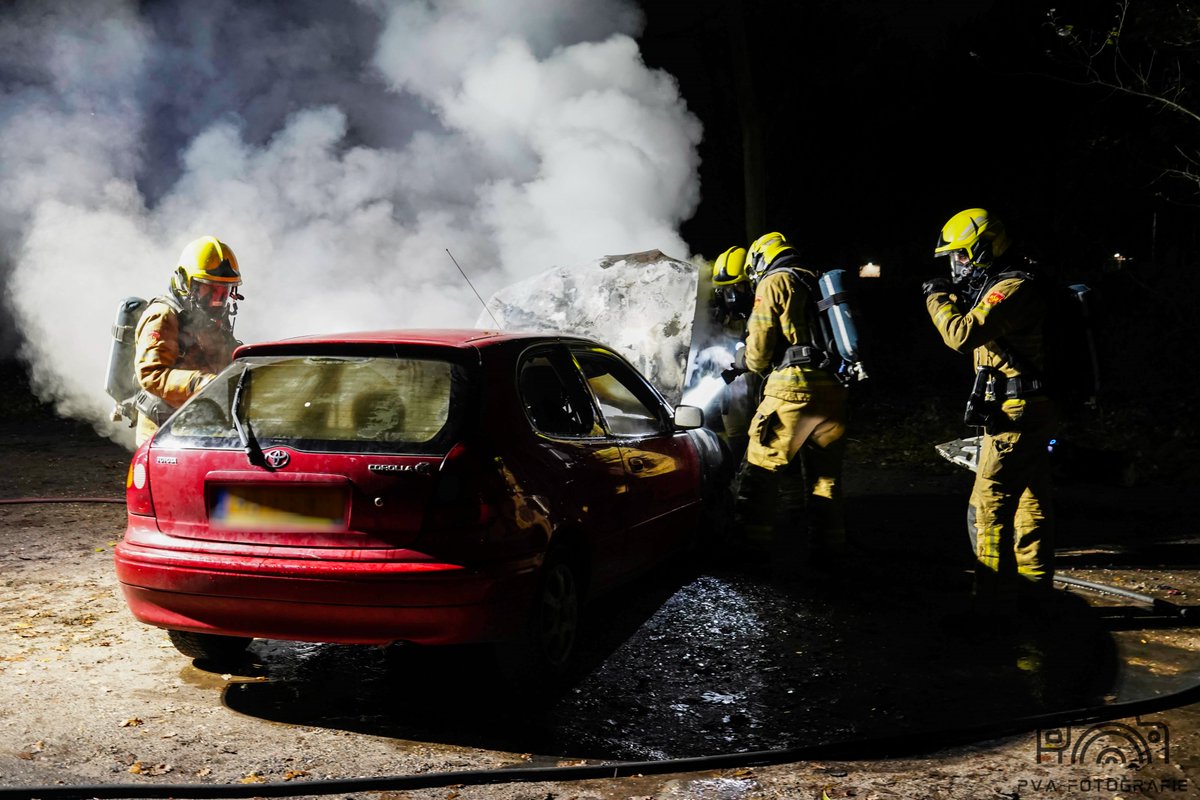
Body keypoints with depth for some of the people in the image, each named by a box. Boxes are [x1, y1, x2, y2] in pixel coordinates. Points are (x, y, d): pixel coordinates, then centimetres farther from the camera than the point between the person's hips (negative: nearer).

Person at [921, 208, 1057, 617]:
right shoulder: (1010, 285, 16)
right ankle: (1033, 583, 31)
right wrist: (957, 300, 13)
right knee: (1031, 502, 18)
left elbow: (962, 335, -27)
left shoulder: (1010, 288, -16)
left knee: (988, 509, -10)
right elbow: (980, 333, 27)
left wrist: (937, 300, -11)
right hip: (1034, 410, 11)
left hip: (1014, 415, -11)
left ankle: (995, 602, -8)